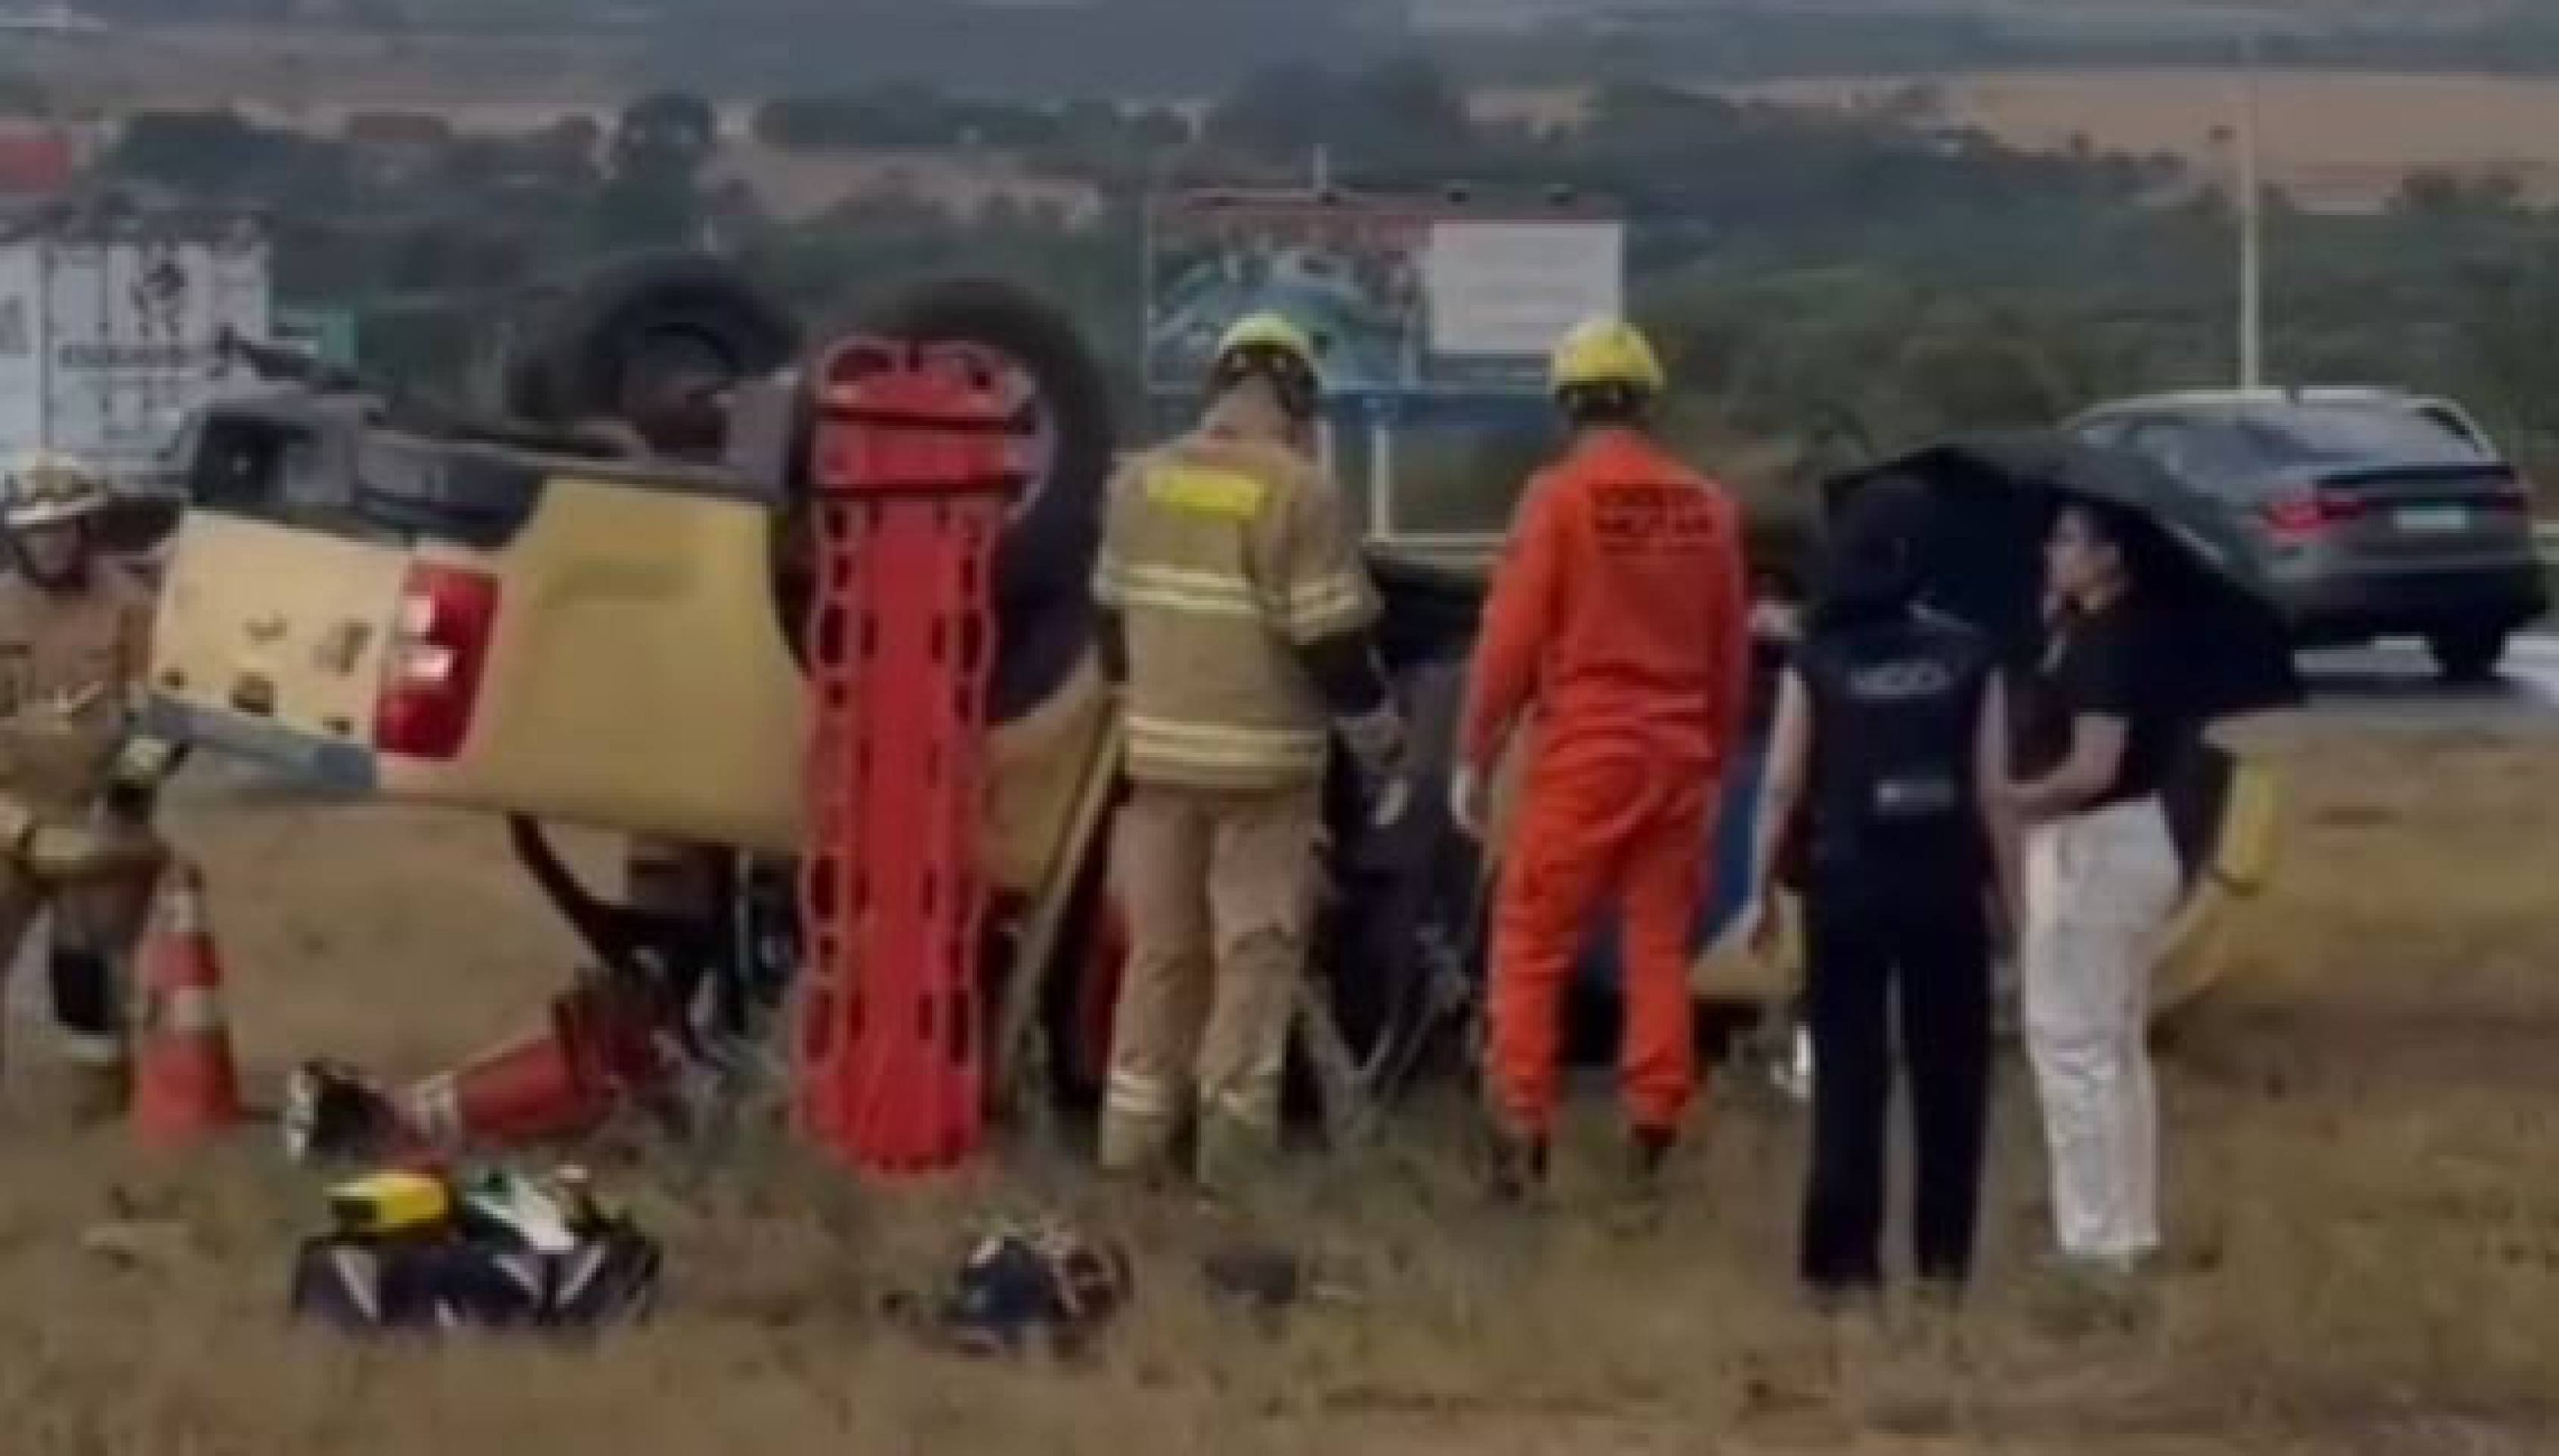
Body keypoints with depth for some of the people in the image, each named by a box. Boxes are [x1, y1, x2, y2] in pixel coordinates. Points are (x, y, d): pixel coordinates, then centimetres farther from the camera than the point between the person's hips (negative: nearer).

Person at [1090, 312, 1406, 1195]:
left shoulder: (1141, 482, 5)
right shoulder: (1299, 492, -13)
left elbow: (1113, 620, 14)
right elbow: (1337, 645, -13)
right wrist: (1384, 753, -1)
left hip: (1163, 751, 5)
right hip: (1264, 758, -5)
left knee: (1161, 944, 13)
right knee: (1256, 949, 2)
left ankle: (1135, 1136, 15)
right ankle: (1234, 1142, -1)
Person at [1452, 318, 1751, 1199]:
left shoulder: (1559, 497, -8)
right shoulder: (1707, 507, 6)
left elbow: (1511, 639, -9)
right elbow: (1732, 654, 11)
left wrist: (1474, 757, 0)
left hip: (1584, 754, -4)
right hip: (1678, 755, 4)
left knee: (1532, 946, 2)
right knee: (1660, 947, 10)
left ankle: (1522, 1132, -5)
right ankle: (1651, 1135, 8)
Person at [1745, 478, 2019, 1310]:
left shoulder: (1816, 661, -5)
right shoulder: (1969, 657, -3)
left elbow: (1783, 787, -5)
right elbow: (1992, 791, -3)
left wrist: (1762, 890, 4)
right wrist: (2011, 892, 5)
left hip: (1845, 885, -1)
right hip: (1945, 885, 1)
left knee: (1849, 1075, 3)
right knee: (1949, 1070, 11)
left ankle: (1847, 1262, 1)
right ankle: (1944, 1258, 14)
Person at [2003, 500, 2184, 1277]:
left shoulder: (2106, 643, -21)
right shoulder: (2090, 631, 10)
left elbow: (2094, 768, -26)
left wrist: (2014, 799, -12)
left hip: (2094, 852, -11)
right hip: (2114, 847, 11)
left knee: (2073, 1041, -5)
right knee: (2117, 1044, 16)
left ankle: (2096, 1237, -2)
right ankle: (2129, 1226, 23)